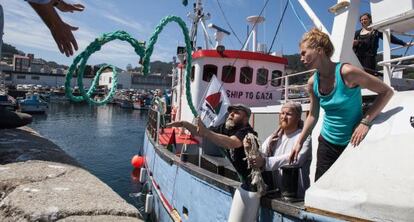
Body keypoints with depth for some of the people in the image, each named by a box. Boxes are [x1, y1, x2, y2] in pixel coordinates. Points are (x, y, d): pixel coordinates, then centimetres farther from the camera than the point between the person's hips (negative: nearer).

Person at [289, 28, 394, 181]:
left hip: (352, 143, -4)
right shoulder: (312, 82, -1)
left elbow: (387, 92, -11)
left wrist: (365, 122, -17)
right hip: (327, 143, 5)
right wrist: (299, 142, 7)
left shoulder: (346, 72, -19)